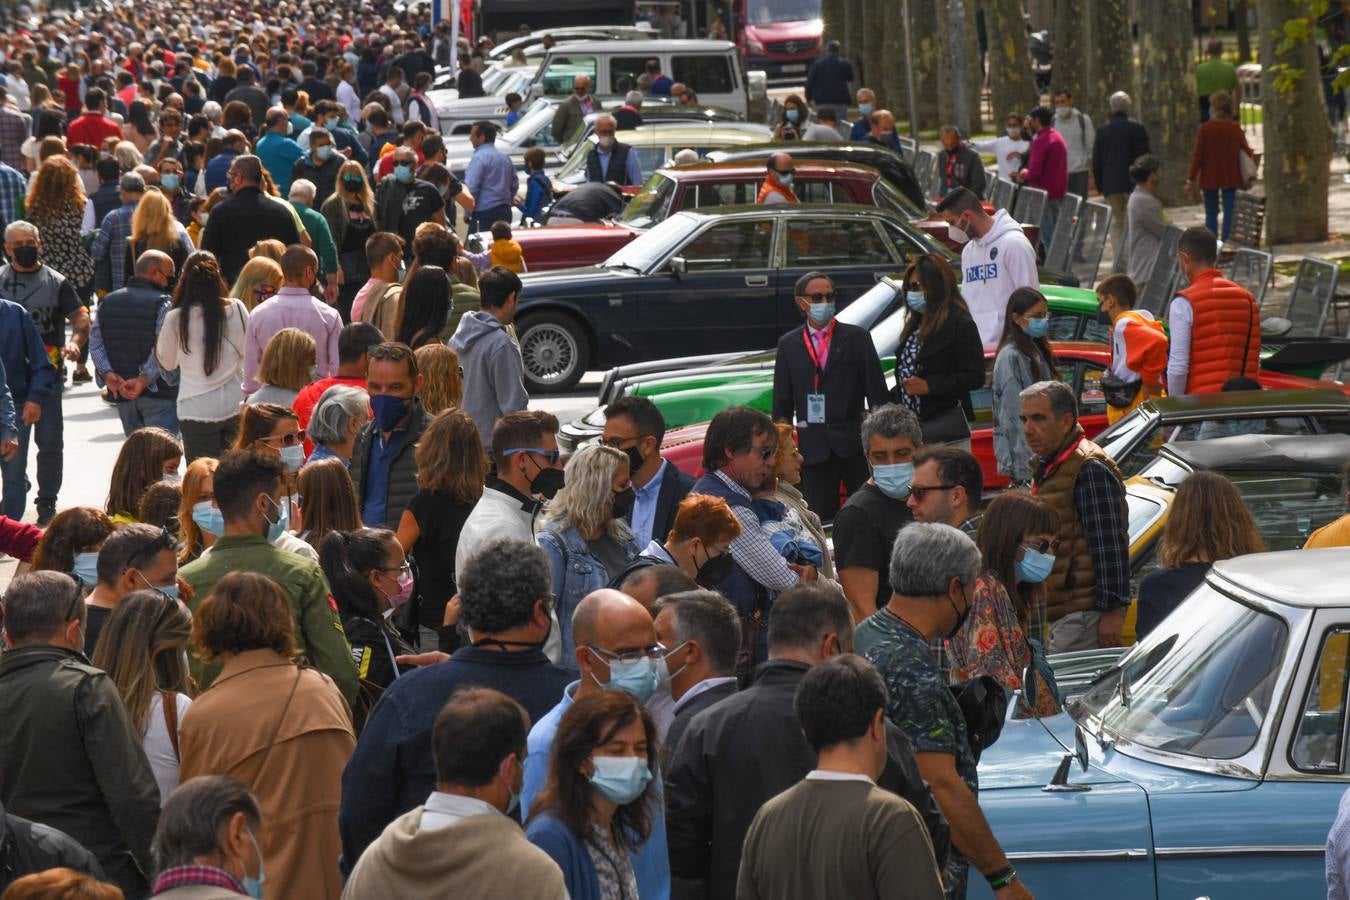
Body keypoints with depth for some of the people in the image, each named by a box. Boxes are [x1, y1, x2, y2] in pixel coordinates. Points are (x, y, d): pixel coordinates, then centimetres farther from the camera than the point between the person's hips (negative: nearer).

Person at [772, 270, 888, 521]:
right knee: (822, 520, 3)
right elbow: (782, 402, 10)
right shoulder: (788, 345, 8)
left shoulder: (857, 338, 5)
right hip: (814, 449, 1)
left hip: (855, 444, -1)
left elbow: (877, 391, 3)